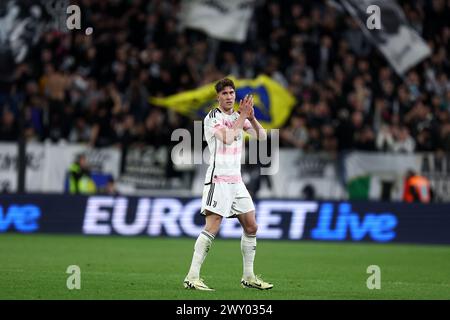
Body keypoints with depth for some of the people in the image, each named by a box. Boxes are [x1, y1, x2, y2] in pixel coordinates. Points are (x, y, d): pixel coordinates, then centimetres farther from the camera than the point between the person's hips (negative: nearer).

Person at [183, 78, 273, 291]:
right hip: (218, 179, -8)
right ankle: (192, 277, -18)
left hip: (236, 180, 8)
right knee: (212, 227, -17)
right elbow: (227, 138, -22)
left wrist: (251, 118, -9)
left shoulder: (239, 116, 14)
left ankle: (248, 277, 18)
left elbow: (262, 137, 7)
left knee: (251, 227, 8)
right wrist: (243, 116, -16)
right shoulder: (212, 117, -6)